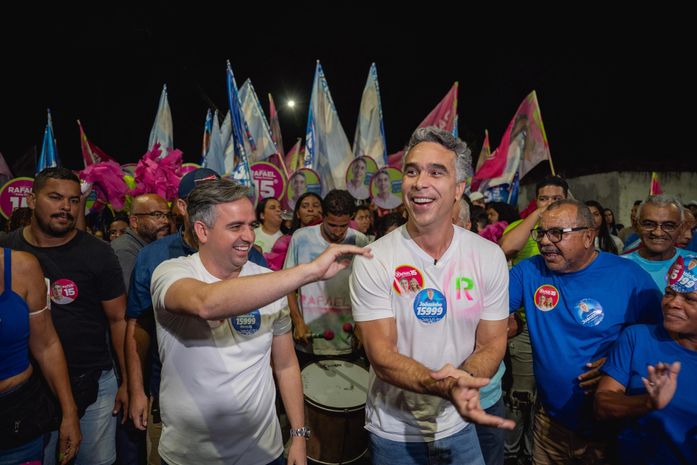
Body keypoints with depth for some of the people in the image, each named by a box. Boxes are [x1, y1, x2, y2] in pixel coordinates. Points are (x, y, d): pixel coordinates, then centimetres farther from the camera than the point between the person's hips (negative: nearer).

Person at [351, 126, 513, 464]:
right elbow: (381, 357, -19)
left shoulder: (489, 257, -9)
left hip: (458, 424, 2)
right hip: (393, 430, -2)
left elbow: (492, 342, -4)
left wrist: (464, 379, -25)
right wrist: (443, 386, -35)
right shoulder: (372, 261, -17)